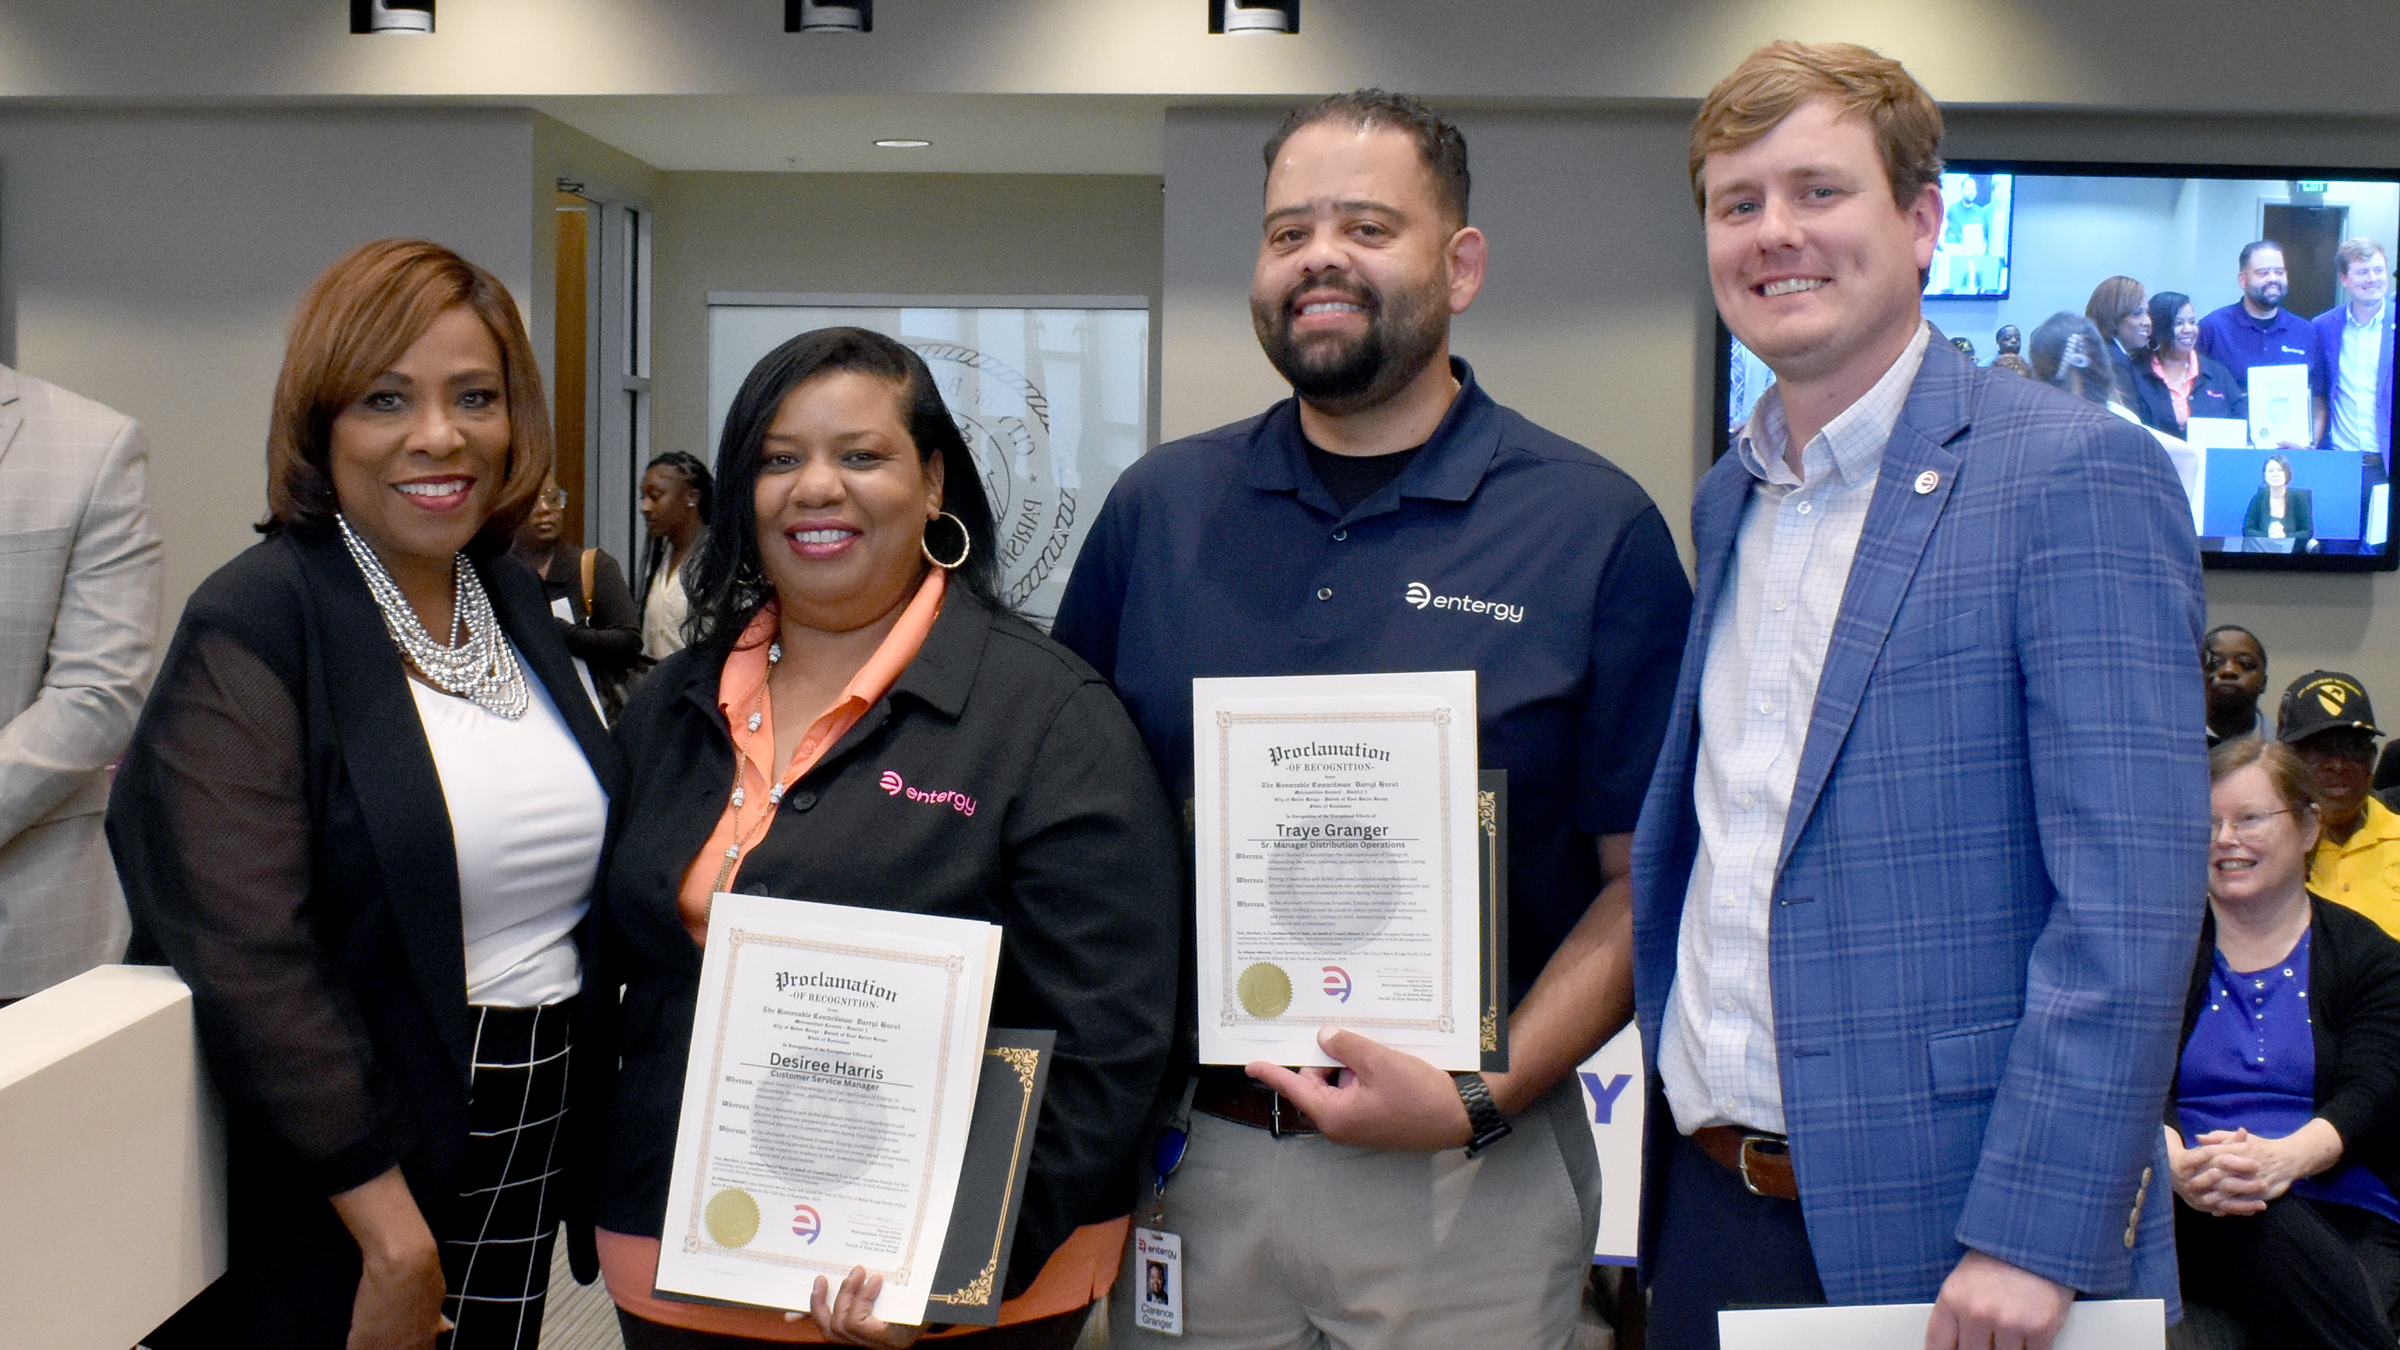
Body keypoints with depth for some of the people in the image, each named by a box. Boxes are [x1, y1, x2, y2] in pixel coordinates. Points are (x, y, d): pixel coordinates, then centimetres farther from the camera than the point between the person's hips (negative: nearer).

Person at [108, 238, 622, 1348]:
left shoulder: (515, 601, 8)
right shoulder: (251, 628, -13)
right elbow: (247, 954, -21)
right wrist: (394, 1235, -21)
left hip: (532, 1156, 6)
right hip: (338, 1195, -6)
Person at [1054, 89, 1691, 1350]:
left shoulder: (1597, 529, -6)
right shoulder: (1159, 506, 2)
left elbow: (1641, 880, -5)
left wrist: (1483, 1098, -16)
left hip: (1466, 1183, -2)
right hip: (1185, 1157, 3)